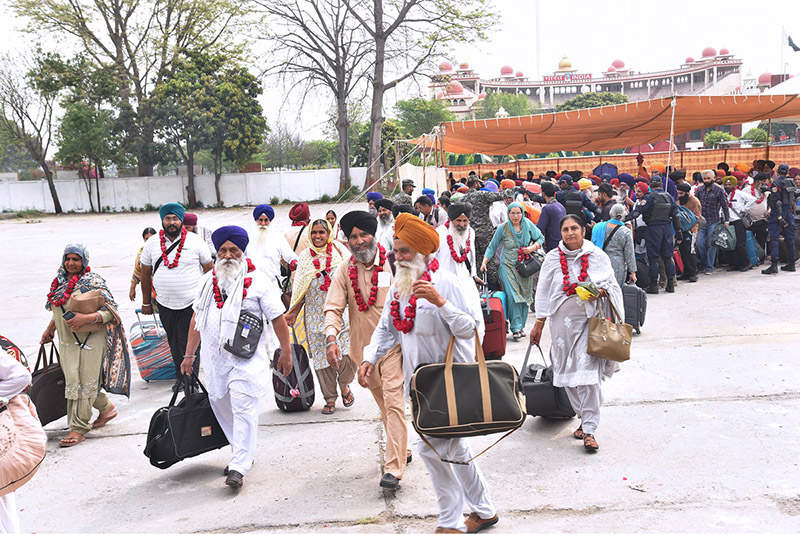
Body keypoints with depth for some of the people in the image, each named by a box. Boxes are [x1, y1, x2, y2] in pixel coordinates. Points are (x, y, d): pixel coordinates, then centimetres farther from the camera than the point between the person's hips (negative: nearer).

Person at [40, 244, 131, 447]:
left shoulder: (92, 282, -9)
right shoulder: (60, 281, 12)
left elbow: (111, 310, -13)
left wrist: (87, 318, -24)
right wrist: (50, 328, 19)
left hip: (89, 339, -7)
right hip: (67, 341, 7)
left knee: (84, 382, -5)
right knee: (73, 380, 10)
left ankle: (79, 428, 2)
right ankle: (107, 408, 31)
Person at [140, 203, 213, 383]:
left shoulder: (195, 241, -2)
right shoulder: (152, 243, 4)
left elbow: (210, 270, 4)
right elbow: (146, 273, 12)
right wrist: (146, 303, 15)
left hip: (192, 303, -3)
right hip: (164, 305, 3)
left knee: (188, 343, -7)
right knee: (174, 343, 12)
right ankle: (180, 377, 27)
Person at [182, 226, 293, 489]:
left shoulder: (258, 281, -3)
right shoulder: (207, 281, 12)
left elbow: (278, 319, -1)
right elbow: (196, 319, 18)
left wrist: (286, 353, -2)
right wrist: (189, 354, 18)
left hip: (246, 357, -6)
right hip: (213, 357, 6)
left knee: (243, 410, -9)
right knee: (221, 406, 14)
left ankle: (239, 467, -5)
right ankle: (242, 453, 30)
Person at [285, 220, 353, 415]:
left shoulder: (339, 252, 4)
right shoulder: (305, 257, 9)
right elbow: (300, 289, 13)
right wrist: (293, 313, 5)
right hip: (315, 316, 2)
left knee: (348, 353, -12)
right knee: (322, 355, 2)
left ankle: (344, 384, 18)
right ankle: (330, 398, 14)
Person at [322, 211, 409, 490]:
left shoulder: (393, 265, -6)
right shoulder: (344, 273, 1)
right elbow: (333, 307, -7)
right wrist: (331, 338, -24)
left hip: (393, 344, -4)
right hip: (363, 348, 4)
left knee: (393, 401, -12)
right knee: (382, 401, 18)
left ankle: (393, 468, -12)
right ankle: (402, 450, 37)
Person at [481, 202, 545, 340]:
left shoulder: (528, 225, 3)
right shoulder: (502, 228, -2)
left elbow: (541, 238, 11)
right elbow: (492, 247, 3)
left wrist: (533, 247, -8)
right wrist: (484, 262, -8)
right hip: (508, 266, -3)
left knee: (525, 297, 4)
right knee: (513, 296, -15)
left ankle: (521, 326, 15)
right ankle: (516, 328, -13)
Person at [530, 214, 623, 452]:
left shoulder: (596, 256, 3)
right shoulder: (552, 258, 6)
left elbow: (612, 284, 10)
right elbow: (543, 292, 10)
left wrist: (601, 291, -13)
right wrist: (539, 323, 8)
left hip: (590, 319, -2)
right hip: (563, 321, 2)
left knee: (588, 372, -11)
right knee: (568, 372, 5)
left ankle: (589, 430, -6)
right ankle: (585, 419, 21)